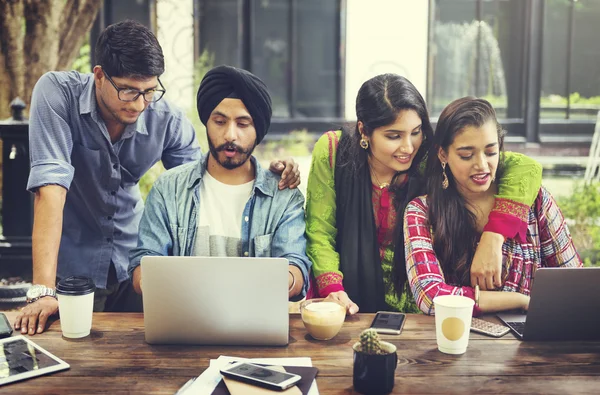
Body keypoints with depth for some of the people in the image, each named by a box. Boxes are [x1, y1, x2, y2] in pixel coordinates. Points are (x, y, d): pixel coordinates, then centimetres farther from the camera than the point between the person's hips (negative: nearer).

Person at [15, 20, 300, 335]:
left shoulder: (168, 120, -13)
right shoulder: (56, 93, -21)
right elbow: (51, 185, -29)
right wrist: (42, 291, -35)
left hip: (134, 262, 3)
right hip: (73, 266, -2)